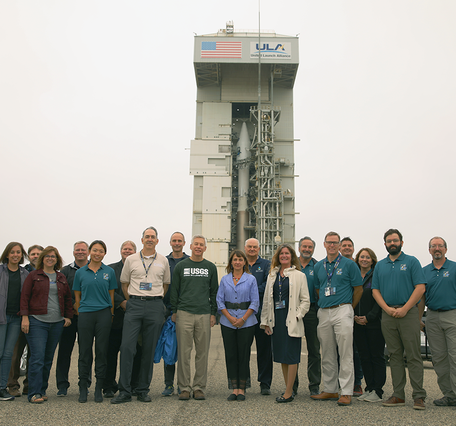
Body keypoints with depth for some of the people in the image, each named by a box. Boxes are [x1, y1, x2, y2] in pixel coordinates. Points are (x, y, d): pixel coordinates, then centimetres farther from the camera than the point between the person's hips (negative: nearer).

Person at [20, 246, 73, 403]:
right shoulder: (33, 275, 4)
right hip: (37, 321, -4)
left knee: (48, 359, 8)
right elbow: (24, 296, 0)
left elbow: (68, 298, 19)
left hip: (57, 323, 4)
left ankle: (42, 390, 18)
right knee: (37, 358, -9)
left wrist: (68, 316, 10)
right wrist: (25, 317, -8)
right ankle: (34, 393, -4)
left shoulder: (61, 278, 15)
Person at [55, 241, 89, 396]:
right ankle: (62, 385, 10)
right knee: (65, 349, 1)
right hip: (69, 314, 1)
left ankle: (85, 384, 12)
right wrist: (74, 305, -10)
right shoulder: (65, 270, 11)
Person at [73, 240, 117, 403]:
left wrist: (111, 315, 6)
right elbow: (77, 296, 10)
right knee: (85, 351, 3)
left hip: (104, 314, 0)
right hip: (85, 314, 0)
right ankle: (83, 388, 14)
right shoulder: (80, 272, 7)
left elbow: (111, 295, 9)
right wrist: (78, 314, 6)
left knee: (101, 351, 3)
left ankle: (99, 389, 12)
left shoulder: (109, 272, 7)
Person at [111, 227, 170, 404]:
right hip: (134, 305, 0)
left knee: (149, 349, 4)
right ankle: (124, 391, -2)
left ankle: (143, 391, 14)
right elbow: (124, 283, 16)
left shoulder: (163, 261, 9)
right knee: (127, 347, -9)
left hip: (155, 306, 1)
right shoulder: (131, 260, 7)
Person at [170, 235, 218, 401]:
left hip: (204, 314, 1)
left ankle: (199, 387, 13)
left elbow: (214, 292, 12)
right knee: (184, 351, 0)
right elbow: (174, 290, 9)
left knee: (202, 353, 4)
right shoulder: (181, 266, 7)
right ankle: (184, 387, 9)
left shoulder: (210, 267, 10)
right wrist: (174, 312, 4)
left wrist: (213, 313, 6)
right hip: (184, 314, -1)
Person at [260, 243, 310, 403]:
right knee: (282, 355, 9)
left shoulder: (299, 275, 1)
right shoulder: (272, 275, 13)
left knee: (291, 356, -3)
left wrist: (297, 316, -11)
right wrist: (266, 321, 11)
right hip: (276, 320, 5)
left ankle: (289, 393, 3)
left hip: (291, 321, -5)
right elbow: (266, 299, 15)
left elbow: (305, 300, -1)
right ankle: (288, 389, 20)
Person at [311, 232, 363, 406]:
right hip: (323, 313, 5)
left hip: (342, 311, -5)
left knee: (345, 354, -5)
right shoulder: (318, 266, 12)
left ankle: (346, 392, 0)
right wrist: (324, 304, 13)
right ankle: (330, 390, 19)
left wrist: (349, 307, 6)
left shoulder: (349, 264, -1)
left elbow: (358, 289, 2)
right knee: (327, 354, 10)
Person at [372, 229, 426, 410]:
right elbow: (375, 290, 10)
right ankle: (398, 395, 13)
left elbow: (420, 287, -5)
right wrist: (388, 309, -5)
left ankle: (419, 396, 0)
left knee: (413, 356, -4)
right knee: (395, 355, 7)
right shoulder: (380, 265, 14)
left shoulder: (412, 261, 2)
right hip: (388, 314, 4)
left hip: (408, 312, -4)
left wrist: (404, 309, -13)